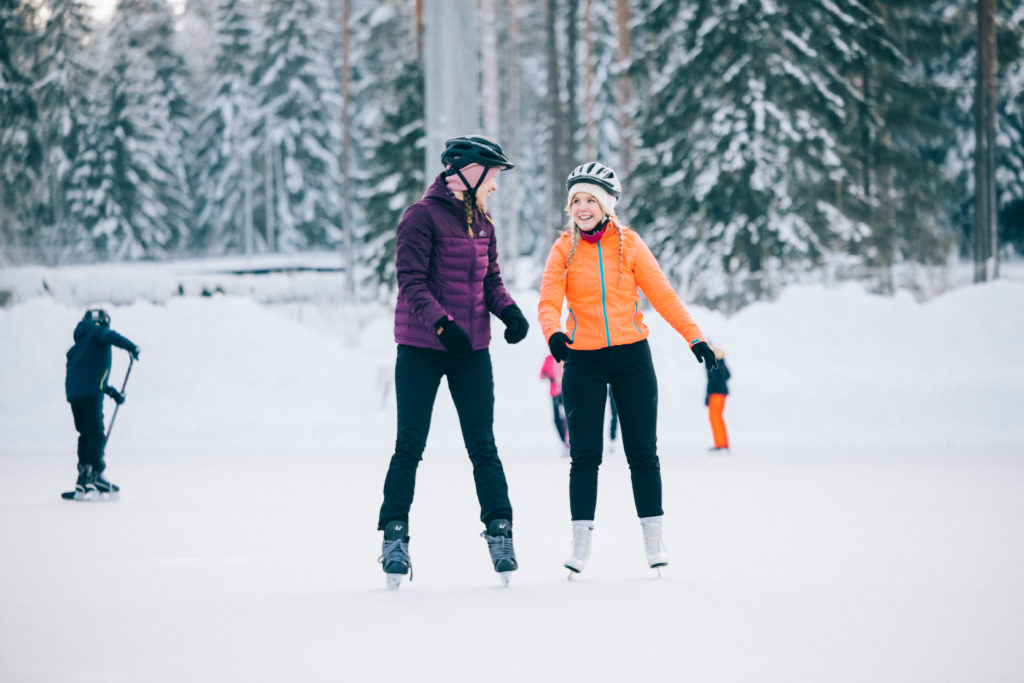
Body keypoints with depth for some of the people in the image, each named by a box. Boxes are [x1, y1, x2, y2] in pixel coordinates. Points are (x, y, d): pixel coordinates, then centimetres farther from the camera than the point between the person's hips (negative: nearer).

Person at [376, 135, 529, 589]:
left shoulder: (481, 222, 12)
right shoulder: (422, 217, -9)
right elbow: (412, 282, -14)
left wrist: (509, 311, -3)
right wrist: (441, 324, -27)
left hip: (472, 350, 5)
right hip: (421, 349, -5)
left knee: (483, 445, 4)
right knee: (409, 446, -1)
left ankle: (500, 533, 9)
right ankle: (395, 538, 7)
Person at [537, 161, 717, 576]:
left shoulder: (629, 244, 1)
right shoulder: (564, 249, 1)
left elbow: (662, 294, -2)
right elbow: (549, 301, -9)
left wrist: (693, 336, -12)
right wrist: (553, 333, -31)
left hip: (631, 355, 0)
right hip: (583, 359, 0)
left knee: (642, 452, 2)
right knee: (584, 455, -1)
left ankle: (653, 538, 10)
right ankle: (580, 542, 4)